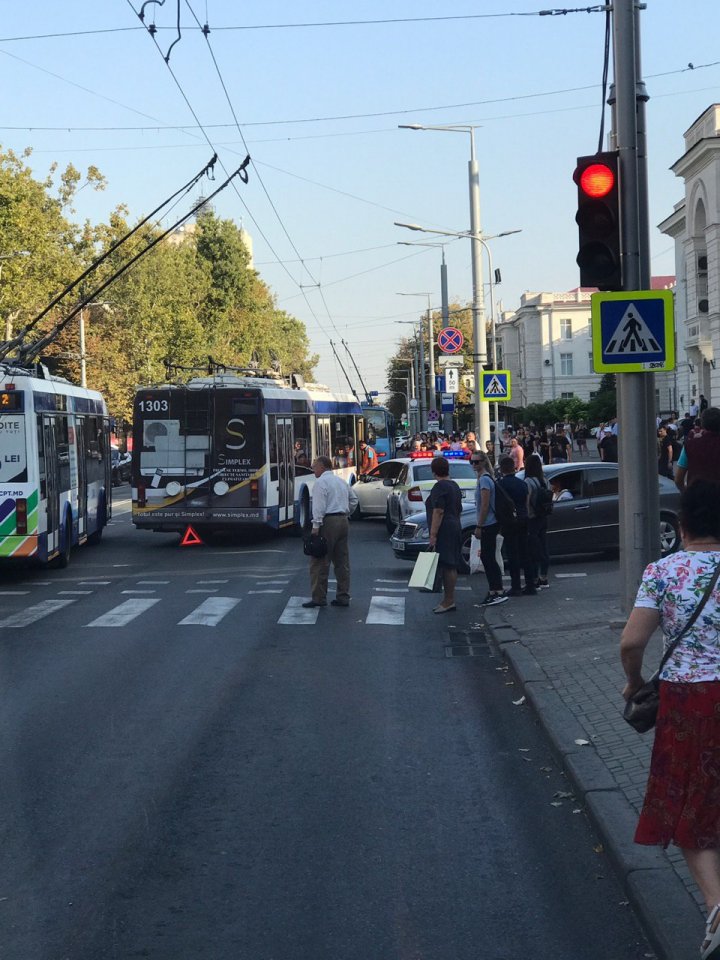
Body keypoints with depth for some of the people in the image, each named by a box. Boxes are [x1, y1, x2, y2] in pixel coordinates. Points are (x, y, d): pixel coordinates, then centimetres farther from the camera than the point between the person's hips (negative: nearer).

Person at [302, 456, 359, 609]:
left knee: (320, 561, -4)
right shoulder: (341, 481, 18)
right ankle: (343, 597, 10)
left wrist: (316, 526, -18)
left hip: (328, 522, -8)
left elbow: (319, 505, -16)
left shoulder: (321, 482, -7)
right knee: (342, 561, 9)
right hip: (343, 522, 8)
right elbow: (354, 499, 23)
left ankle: (319, 597, -6)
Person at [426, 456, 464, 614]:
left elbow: (438, 512, -20)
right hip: (455, 528, 10)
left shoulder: (440, 487, -14)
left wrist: (433, 534, -21)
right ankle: (449, 600, 17)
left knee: (446, 567, -9)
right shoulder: (454, 485, 17)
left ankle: (449, 601, -10)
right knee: (451, 566, 12)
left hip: (444, 530, -10)